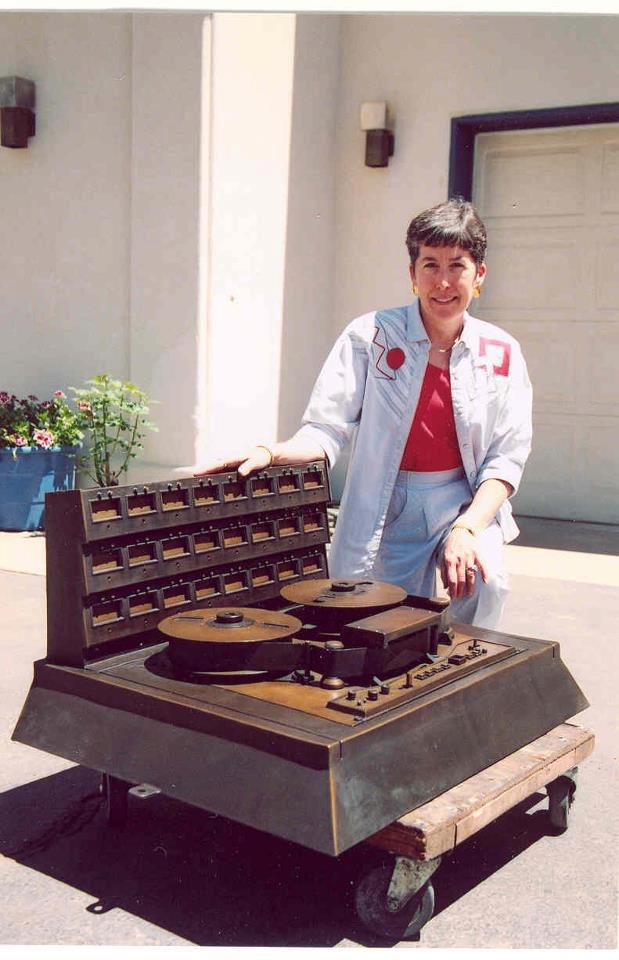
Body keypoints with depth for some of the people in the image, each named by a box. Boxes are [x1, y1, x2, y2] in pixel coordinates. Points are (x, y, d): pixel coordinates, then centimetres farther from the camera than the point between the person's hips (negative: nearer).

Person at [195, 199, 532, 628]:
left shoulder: (502, 353, 0)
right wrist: (270, 454, -30)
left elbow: (506, 458, -2)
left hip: (467, 501, 1)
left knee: (484, 583, -26)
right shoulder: (371, 336, -7)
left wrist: (467, 529, -17)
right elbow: (327, 429, -9)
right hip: (385, 506, -1)